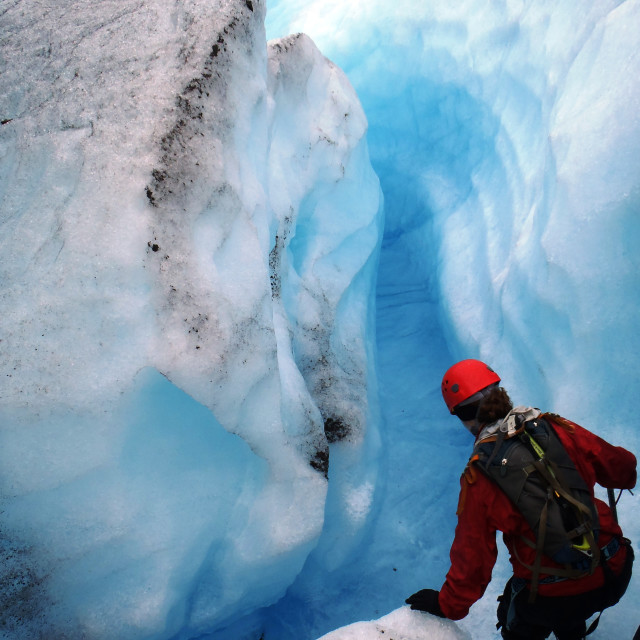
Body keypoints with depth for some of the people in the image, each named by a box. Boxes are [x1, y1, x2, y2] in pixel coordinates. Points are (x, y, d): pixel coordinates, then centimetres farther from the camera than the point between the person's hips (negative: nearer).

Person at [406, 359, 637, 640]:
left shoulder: (478, 478, -15)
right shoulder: (559, 430, -7)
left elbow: (472, 554, -7)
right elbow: (622, 467, 7)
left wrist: (447, 605, 10)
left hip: (554, 599, -4)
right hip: (615, 574, 4)